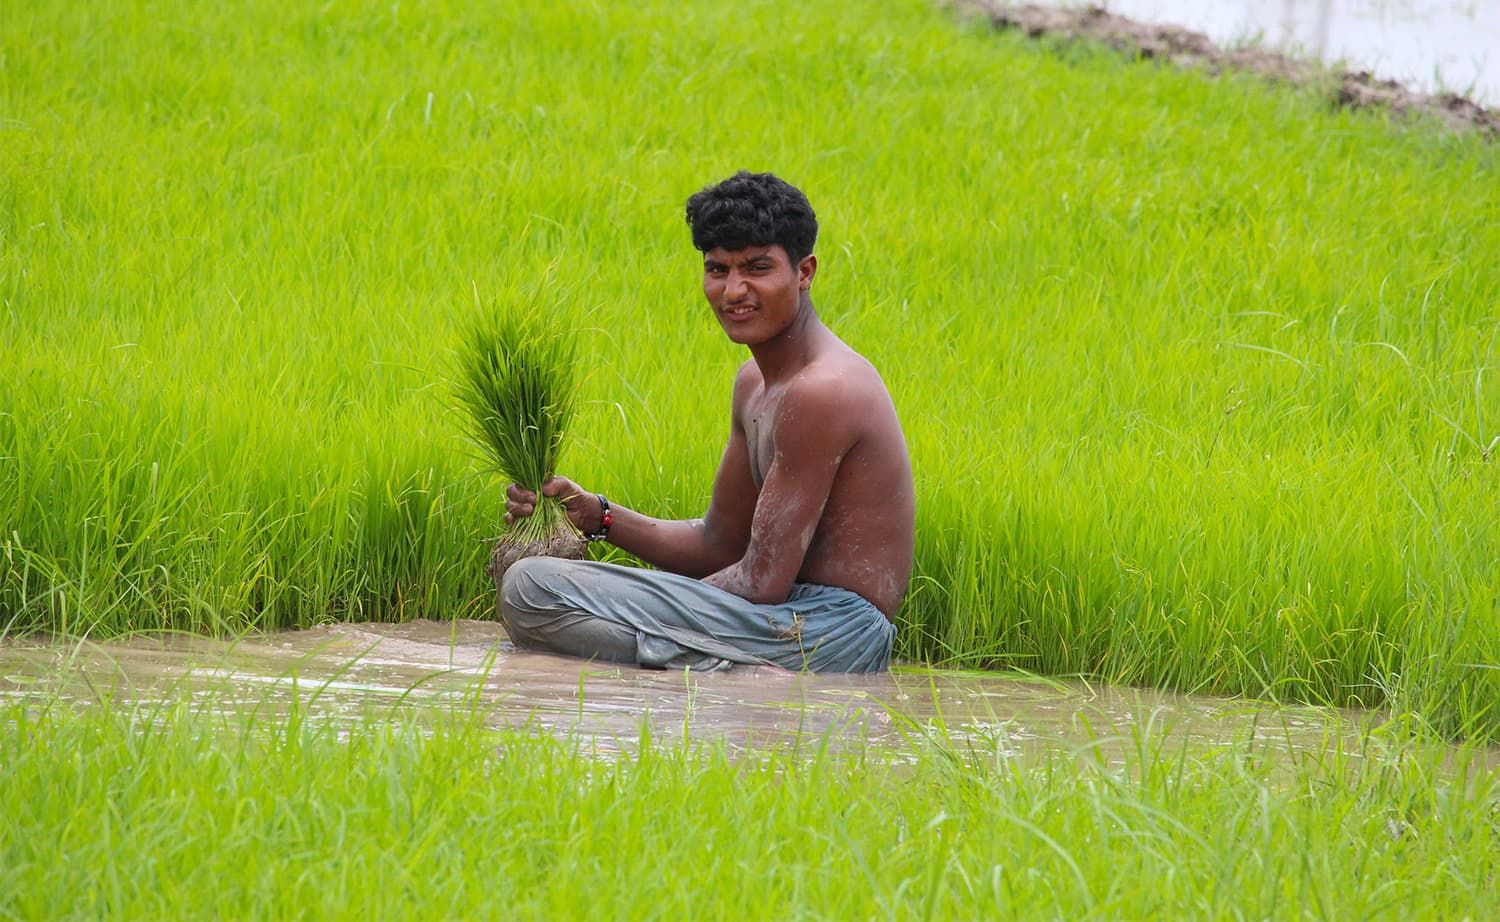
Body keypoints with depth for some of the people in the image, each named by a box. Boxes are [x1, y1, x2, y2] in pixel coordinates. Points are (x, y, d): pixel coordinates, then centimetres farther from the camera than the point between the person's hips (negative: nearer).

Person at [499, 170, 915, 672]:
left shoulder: (820, 392, -17)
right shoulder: (755, 381, 15)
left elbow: (763, 581, -19)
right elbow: (719, 546, 18)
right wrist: (597, 515, 5)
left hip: (824, 639, -11)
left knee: (529, 589, -17)